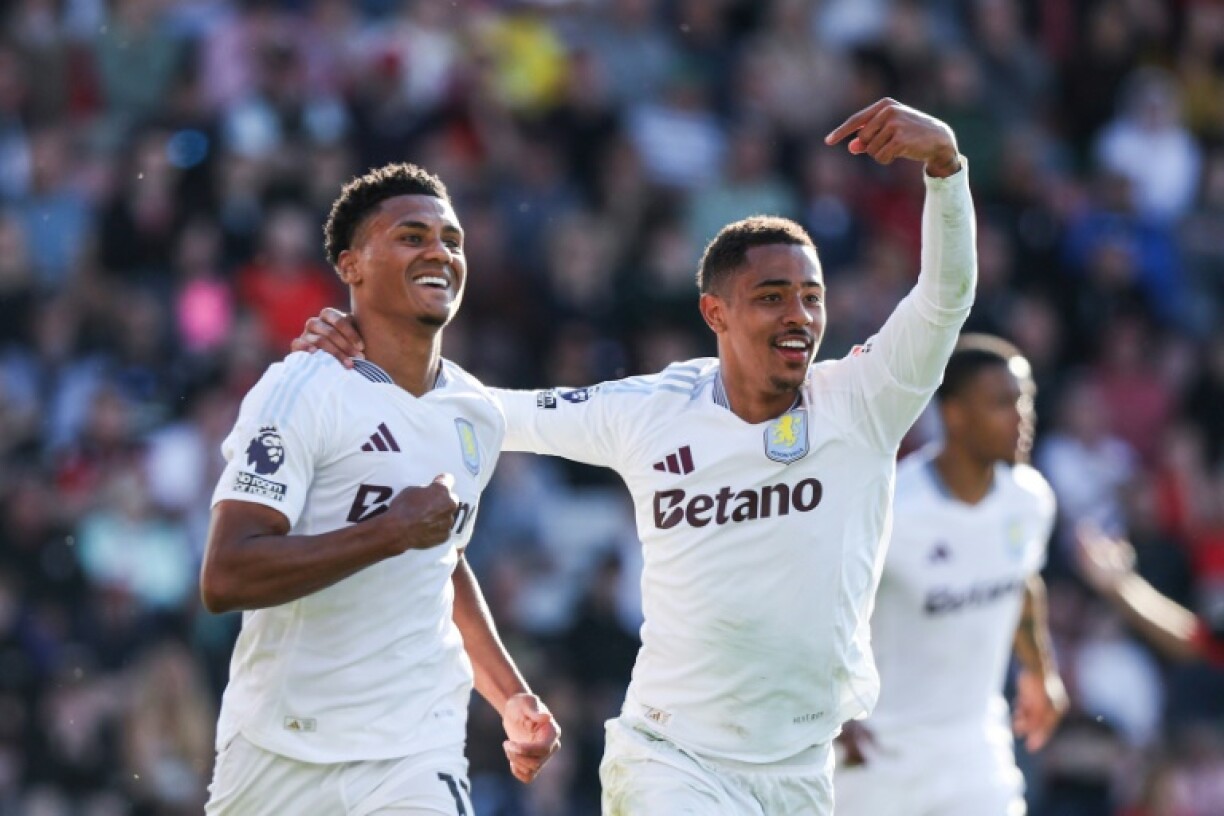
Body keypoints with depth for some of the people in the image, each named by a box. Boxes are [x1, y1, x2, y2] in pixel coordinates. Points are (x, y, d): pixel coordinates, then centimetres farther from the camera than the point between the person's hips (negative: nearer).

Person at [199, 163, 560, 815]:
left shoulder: (478, 414, 11)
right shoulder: (303, 390, -11)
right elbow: (225, 579, -21)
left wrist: (512, 698, 18)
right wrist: (393, 531, -21)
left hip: (415, 758, 4)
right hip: (279, 754, -4)